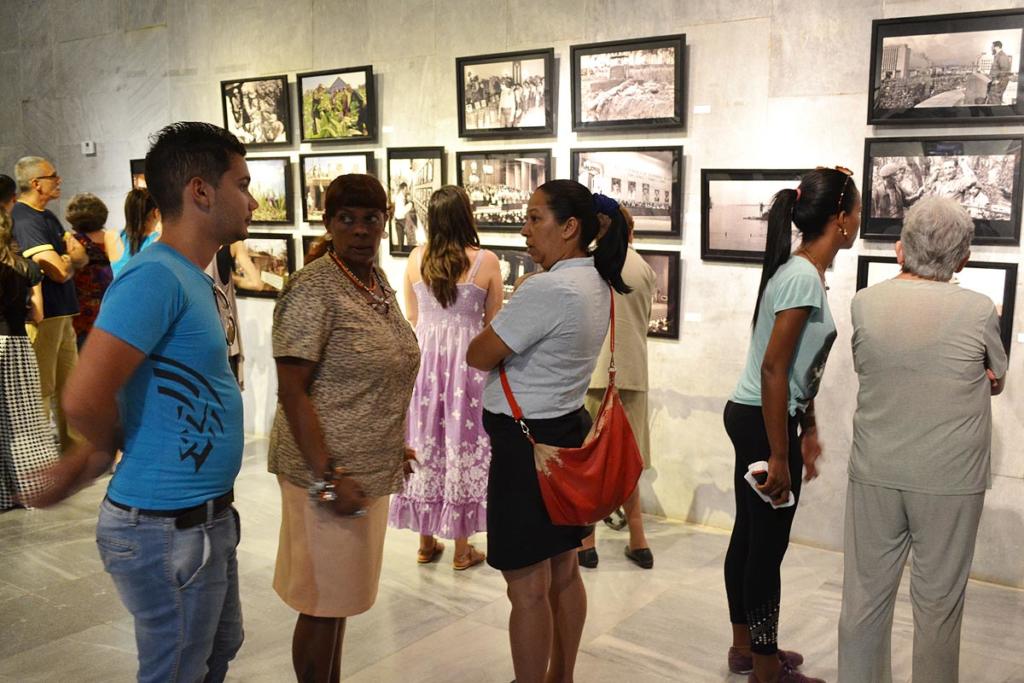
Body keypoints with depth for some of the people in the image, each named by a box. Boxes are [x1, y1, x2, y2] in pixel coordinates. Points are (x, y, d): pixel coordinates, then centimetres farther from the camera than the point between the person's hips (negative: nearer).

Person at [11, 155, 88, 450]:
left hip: (61, 313, 9)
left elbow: (81, 257, 13)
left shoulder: (48, 217, 15)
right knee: (40, 390, -3)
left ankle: (74, 448, 26)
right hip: (39, 315, -9)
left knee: (68, 387, 15)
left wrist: (65, 259, -9)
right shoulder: (24, 220, -15)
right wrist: (71, 257, 1)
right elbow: (60, 271, -21)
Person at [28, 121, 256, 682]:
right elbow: (84, 399, -30)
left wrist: (92, 455, 3)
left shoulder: (189, 276, 8)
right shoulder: (155, 276, -23)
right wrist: (108, 452, -10)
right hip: (168, 530, -9)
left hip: (204, 519, 9)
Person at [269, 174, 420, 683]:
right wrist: (326, 479, -23)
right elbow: (292, 390, -19)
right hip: (329, 471, -8)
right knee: (322, 603, 5)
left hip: (370, 468, 8)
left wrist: (394, 445, 17)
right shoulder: (313, 289, -17)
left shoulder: (377, 280, 8)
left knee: (341, 595, 20)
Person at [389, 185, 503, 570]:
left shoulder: (416, 258, -1)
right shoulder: (486, 261, -9)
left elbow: (411, 317, 7)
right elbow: (493, 322, -2)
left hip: (423, 356, 3)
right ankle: (462, 549, 16)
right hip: (467, 360, -3)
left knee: (425, 442, 13)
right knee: (462, 445, 6)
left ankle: (426, 542, 24)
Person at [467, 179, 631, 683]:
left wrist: (494, 334, 3)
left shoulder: (546, 290, -23)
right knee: (564, 573, 20)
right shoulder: (598, 284, 6)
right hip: (568, 431, 10)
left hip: (528, 443, -10)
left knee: (528, 588, 3)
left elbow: (478, 357, -16)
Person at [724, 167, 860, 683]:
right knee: (768, 545, 3)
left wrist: (808, 431, 21)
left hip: (751, 417, 10)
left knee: (749, 535, 18)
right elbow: (773, 370, -23)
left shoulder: (800, 272, 10)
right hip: (764, 422, -10)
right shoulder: (804, 277, -19)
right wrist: (779, 457, -20)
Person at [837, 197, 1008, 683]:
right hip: (950, 480, -2)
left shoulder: (865, 303, -5)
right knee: (938, 602, 11)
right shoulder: (978, 311, -11)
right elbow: (995, 383, 6)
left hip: (874, 475, 3)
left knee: (865, 593, 14)